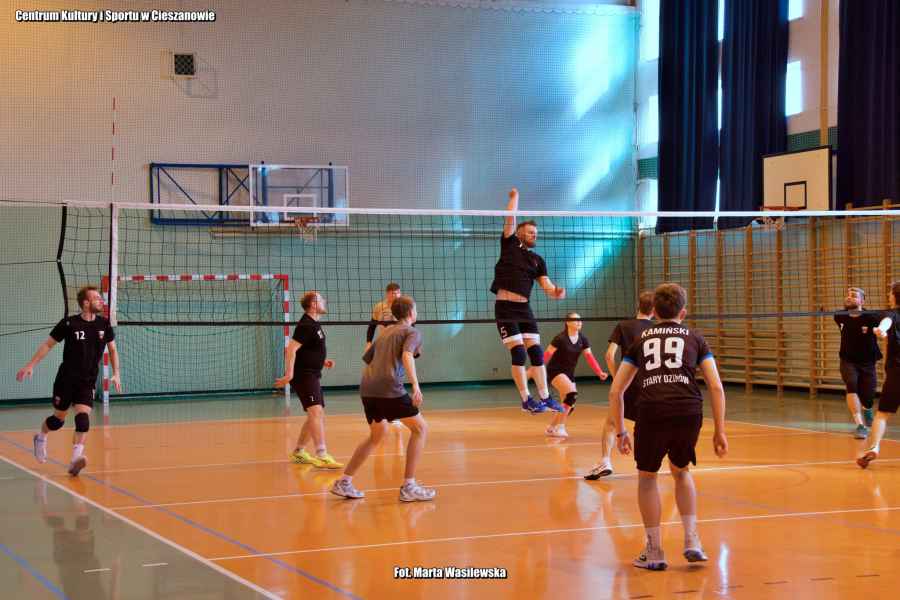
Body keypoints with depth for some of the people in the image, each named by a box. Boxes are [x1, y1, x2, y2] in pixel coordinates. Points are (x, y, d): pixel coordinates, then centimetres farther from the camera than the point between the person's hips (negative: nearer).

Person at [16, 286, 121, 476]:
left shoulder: (104, 324, -2)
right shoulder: (69, 323, -12)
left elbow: (112, 349, 12)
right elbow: (48, 344, -3)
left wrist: (116, 374, 5)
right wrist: (31, 365, -6)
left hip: (88, 382, 2)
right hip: (66, 379, -2)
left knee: (83, 417, -17)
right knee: (59, 418, 11)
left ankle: (75, 460, -23)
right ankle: (40, 438, 43)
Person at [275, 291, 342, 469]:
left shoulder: (314, 324, 15)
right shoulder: (306, 325, -16)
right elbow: (291, 348, -24)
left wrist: (322, 361, 16)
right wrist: (289, 374, -31)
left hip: (312, 375, 11)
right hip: (303, 375, -11)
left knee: (317, 415, 17)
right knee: (316, 411, -21)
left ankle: (298, 452, 30)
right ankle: (322, 456, -29)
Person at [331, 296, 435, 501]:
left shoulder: (385, 332, 27)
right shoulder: (412, 332, 6)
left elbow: (366, 359, 33)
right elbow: (407, 356, -14)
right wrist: (415, 384, -26)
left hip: (367, 388, 8)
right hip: (389, 388, -8)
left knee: (377, 434, 26)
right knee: (420, 428, 2)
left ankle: (344, 482, 25)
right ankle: (408, 487, -4)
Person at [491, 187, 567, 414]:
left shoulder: (537, 260, 14)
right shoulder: (510, 245, 5)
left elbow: (546, 285, 6)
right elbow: (510, 220, -4)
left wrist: (556, 292, -14)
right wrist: (514, 197, 4)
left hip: (524, 308, 5)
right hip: (505, 307, -5)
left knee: (536, 352, 2)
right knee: (518, 353, -8)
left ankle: (545, 397, 9)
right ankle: (526, 400, -3)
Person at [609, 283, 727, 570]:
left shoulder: (640, 340, 24)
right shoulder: (694, 338, 22)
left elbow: (615, 391, 20)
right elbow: (716, 387, 13)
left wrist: (620, 432, 27)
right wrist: (720, 430, 16)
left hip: (651, 411, -1)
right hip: (689, 411, 1)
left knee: (647, 476, 20)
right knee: (681, 471, 26)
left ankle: (654, 551, 19)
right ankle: (692, 540, 16)